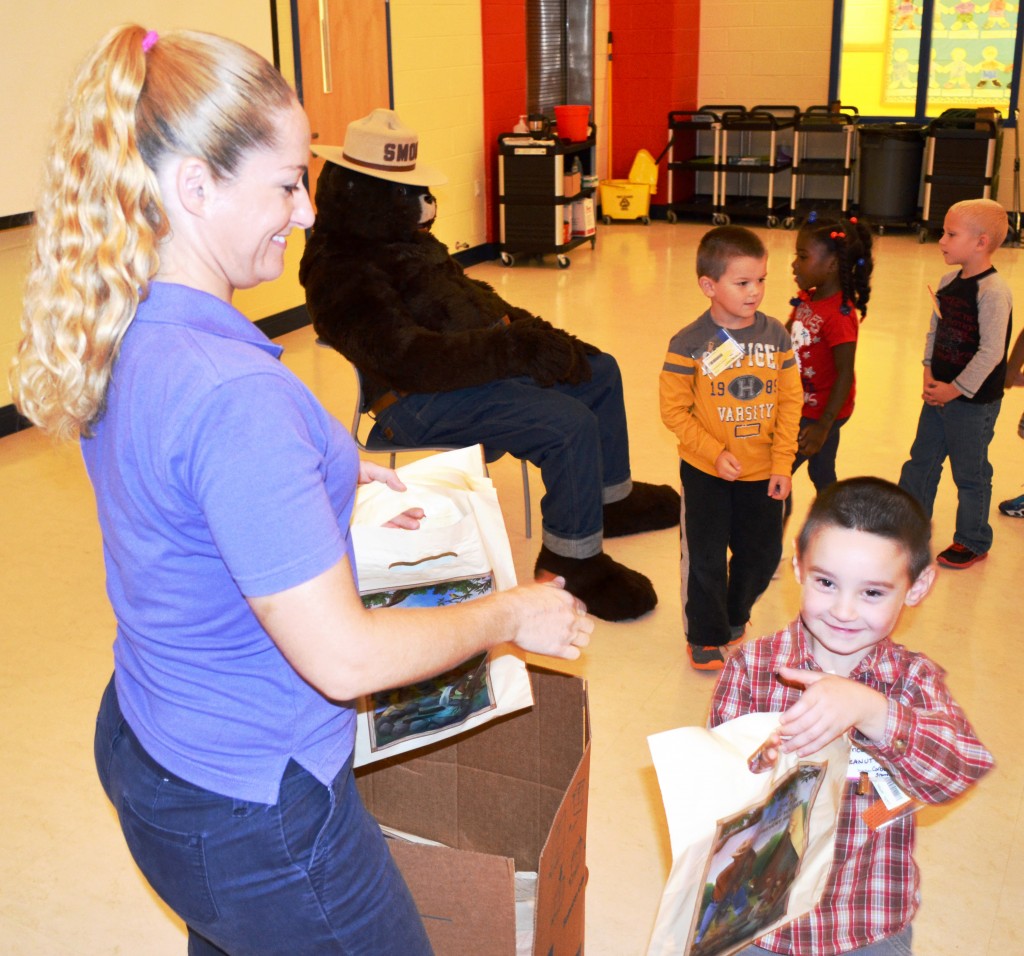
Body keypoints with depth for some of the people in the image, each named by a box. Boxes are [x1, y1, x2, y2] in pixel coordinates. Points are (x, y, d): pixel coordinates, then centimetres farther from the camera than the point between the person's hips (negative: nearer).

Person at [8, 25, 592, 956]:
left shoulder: (120, 336, -4)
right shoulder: (233, 394, -33)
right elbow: (344, 658, -29)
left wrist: (331, 479, 13)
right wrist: (511, 614, -14)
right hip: (250, 809, -8)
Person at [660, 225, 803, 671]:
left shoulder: (776, 335, -3)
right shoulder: (688, 344, -14)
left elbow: (790, 401, 0)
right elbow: (674, 409, -11)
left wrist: (782, 462, -6)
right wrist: (714, 452, -17)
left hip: (764, 473, 4)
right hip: (706, 472, -3)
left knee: (762, 553, 15)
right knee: (705, 558, 7)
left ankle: (735, 618, 41)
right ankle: (705, 637, 27)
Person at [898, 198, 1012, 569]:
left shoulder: (993, 292, -22)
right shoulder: (949, 281, 2)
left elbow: (991, 351, -23)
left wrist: (957, 388, -19)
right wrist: (929, 373, -1)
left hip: (974, 402, -8)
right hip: (939, 394, 8)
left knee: (970, 474, 8)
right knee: (920, 462, 17)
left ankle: (972, 543, 26)